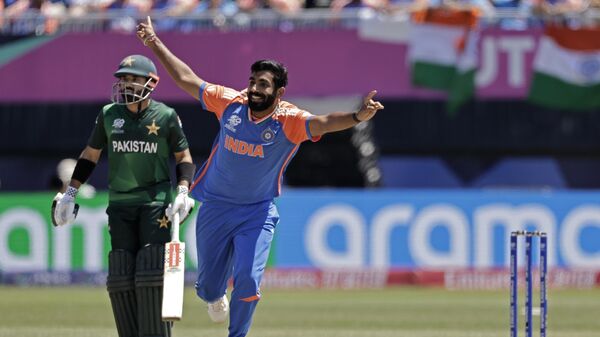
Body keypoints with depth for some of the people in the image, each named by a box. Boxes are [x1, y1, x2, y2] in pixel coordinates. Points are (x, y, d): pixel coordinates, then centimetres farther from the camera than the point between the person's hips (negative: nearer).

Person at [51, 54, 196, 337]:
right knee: (121, 275, 0)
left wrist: (183, 191, -9)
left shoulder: (166, 116, -3)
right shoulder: (109, 115, 5)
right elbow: (90, 155, 15)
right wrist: (69, 193, 12)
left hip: (155, 201, -3)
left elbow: (184, 157, 5)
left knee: (151, 272, -12)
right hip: (119, 204, 3)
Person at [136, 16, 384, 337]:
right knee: (209, 286, 11)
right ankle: (212, 295, 49)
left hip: (258, 214, -2)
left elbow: (324, 122, -38)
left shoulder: (290, 121, -19)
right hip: (215, 208, 2)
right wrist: (155, 43, 3)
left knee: (248, 282, -16)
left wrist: (357, 116, -58)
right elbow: (186, 79, 1)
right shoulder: (231, 103, -9)